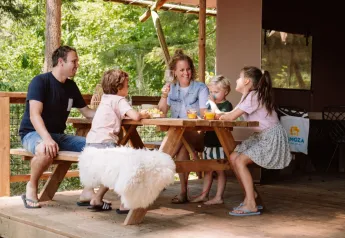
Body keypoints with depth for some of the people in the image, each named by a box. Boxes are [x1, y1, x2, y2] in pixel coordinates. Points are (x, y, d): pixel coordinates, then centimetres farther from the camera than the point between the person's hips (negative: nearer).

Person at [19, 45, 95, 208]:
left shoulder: (71, 86, 8)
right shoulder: (40, 81, -13)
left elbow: (87, 112, 16)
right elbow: (35, 115, -25)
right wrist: (47, 138, -41)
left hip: (58, 135, 7)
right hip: (33, 133, -6)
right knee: (45, 150, -42)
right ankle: (31, 187, -14)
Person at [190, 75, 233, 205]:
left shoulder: (227, 105, -7)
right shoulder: (209, 104, 14)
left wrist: (213, 104, -20)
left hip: (220, 143, -7)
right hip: (209, 141, 7)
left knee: (220, 170, 1)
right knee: (207, 169, 14)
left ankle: (218, 197, 6)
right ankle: (204, 195, 22)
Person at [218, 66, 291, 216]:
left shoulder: (253, 96, -19)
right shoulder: (248, 96, 14)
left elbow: (231, 117, -20)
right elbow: (232, 114, 8)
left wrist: (220, 116, 0)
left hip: (271, 138, -10)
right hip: (260, 136, 10)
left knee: (240, 161, -19)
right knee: (233, 157, 3)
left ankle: (251, 205, -17)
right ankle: (251, 195, 12)